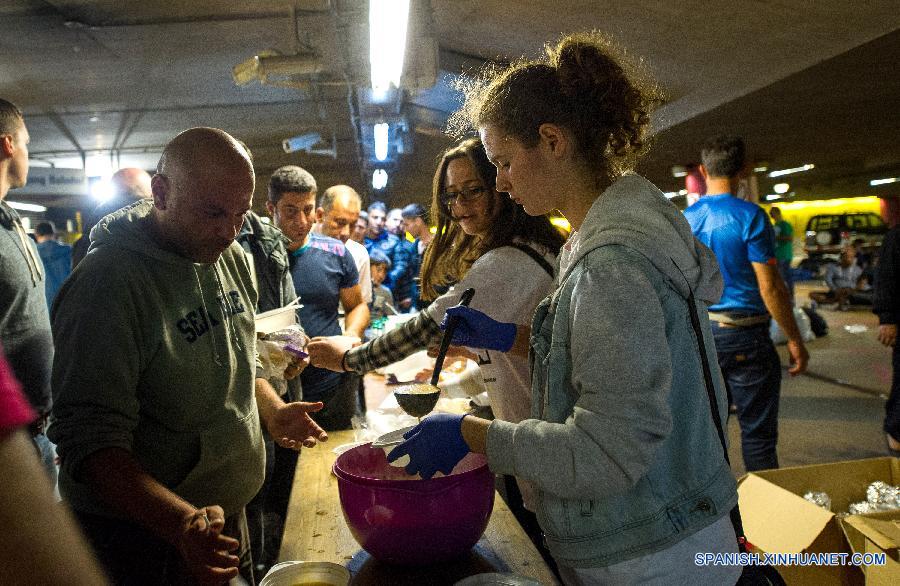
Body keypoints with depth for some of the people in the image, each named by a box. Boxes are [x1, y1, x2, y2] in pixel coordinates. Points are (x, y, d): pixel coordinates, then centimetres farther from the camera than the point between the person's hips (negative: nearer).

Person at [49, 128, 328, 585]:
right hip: (142, 537, -7)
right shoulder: (107, 284, -23)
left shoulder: (230, 257, 0)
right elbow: (91, 444, -26)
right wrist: (182, 523, -38)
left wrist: (273, 410, -2)